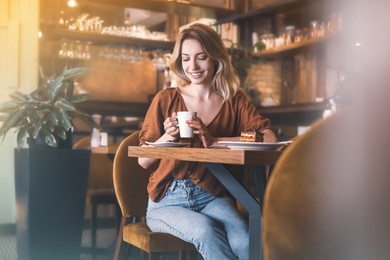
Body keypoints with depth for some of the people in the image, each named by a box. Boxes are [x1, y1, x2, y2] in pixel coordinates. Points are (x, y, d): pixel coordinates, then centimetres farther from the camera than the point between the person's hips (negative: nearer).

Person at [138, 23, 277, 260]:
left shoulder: (234, 100, 6)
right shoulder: (166, 100, 5)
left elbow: (269, 138, -12)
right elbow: (143, 160, 5)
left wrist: (214, 141, -21)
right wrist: (167, 138, -14)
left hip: (213, 197, 0)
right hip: (168, 201, 0)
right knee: (205, 229, -32)